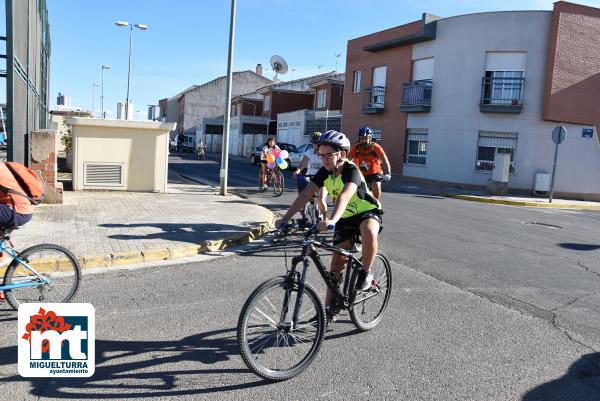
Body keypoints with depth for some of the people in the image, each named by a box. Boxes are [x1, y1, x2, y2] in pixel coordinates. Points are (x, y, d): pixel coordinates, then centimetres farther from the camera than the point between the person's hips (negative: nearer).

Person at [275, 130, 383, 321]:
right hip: (345, 218, 6)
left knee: (369, 233, -41)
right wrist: (285, 218, -28)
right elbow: (306, 194, -18)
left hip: (368, 213, -6)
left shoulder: (351, 171, -28)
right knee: (336, 264, 3)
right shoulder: (324, 172, -10)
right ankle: (329, 309, 15)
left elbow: (344, 196, -46)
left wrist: (331, 221, -63)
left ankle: (366, 273, -15)